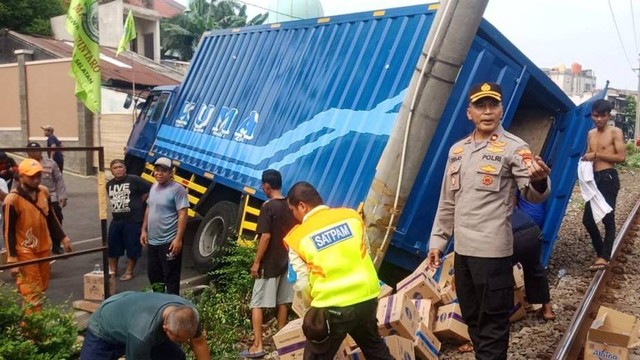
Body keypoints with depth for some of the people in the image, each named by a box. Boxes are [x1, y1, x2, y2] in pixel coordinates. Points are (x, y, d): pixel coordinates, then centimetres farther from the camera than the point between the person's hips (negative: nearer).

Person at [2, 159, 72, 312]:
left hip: (43, 248, 6)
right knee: (32, 292, -4)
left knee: (42, 288, 15)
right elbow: (8, 231, -14)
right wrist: (12, 259, -16)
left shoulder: (44, 192, 1)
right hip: (25, 252, -6)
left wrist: (63, 238, 15)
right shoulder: (12, 200, -18)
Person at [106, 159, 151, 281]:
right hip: (116, 220, 6)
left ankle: (129, 271, 15)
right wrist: (118, 206, 12)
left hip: (133, 220, -6)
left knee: (132, 247, 1)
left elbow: (148, 191, -7)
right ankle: (112, 269, 27)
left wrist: (137, 203, 1)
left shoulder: (134, 180, -10)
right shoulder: (109, 184, 11)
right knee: (112, 246, 11)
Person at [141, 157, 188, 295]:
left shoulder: (177, 189, -14)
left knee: (171, 277, -1)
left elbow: (182, 215, -18)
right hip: (153, 241, 8)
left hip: (169, 242, -8)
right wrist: (144, 230, 15)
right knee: (153, 274, 20)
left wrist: (178, 238, -22)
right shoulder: (154, 187, 11)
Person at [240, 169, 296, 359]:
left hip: (270, 263, -7)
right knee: (282, 302, 15)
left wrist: (256, 262, -13)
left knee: (257, 304, 0)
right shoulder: (290, 205, 5)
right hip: (287, 261, 7)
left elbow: (265, 237, -20)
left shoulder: (268, 207, -15)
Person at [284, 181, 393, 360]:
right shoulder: (352, 216, 2)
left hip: (333, 307, -4)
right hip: (367, 298, 4)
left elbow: (304, 285, -1)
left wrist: (315, 305, 18)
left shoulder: (297, 238, -6)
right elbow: (365, 253, 12)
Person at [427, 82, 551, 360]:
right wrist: (437, 241, 15)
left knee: (492, 322, 3)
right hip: (462, 248, 6)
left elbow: (532, 194, -16)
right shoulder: (457, 150, 11)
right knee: (471, 318, 19)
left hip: (493, 250, -6)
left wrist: (539, 181, -39)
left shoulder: (513, 147, -6)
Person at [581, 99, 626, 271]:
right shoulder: (591, 134, 16)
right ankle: (600, 251, 23)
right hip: (594, 178, 7)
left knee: (608, 218, -7)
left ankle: (604, 256, -2)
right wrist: (586, 158, 3)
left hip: (608, 178, -7)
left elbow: (621, 156, -13)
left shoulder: (615, 132, -3)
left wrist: (596, 154, -14)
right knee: (588, 219, 7)